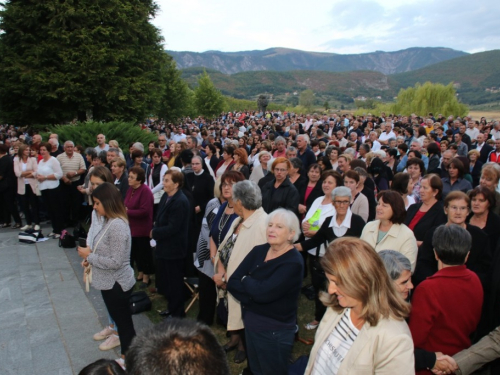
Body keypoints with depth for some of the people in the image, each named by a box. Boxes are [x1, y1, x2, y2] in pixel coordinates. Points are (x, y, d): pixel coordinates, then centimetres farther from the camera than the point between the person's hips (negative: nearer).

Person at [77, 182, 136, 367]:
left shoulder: (117, 226, -27)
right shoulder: (110, 222, 4)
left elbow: (115, 262, -27)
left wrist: (89, 256, -17)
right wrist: (90, 259, 0)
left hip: (116, 284, -9)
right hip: (112, 282, 9)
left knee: (123, 323, 9)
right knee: (122, 321, 22)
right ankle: (127, 357, 39)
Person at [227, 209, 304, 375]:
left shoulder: (293, 262, -20)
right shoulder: (258, 251, -1)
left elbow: (263, 292, -30)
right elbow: (232, 283, -7)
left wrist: (245, 280, -12)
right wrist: (253, 287, -23)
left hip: (275, 330, -6)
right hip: (251, 323, 6)